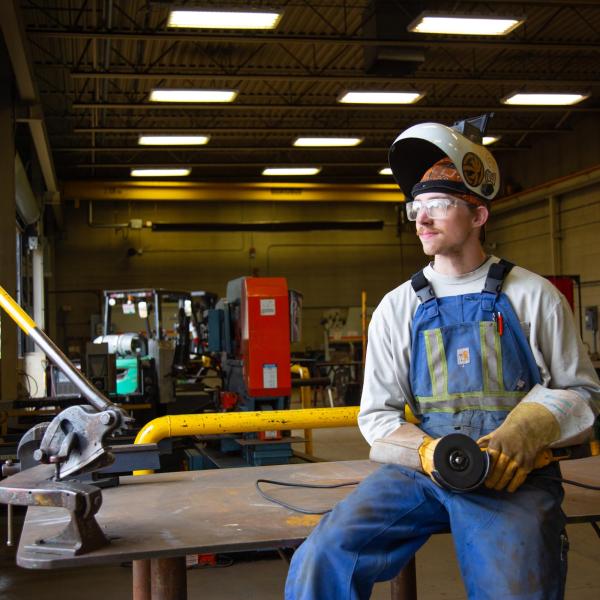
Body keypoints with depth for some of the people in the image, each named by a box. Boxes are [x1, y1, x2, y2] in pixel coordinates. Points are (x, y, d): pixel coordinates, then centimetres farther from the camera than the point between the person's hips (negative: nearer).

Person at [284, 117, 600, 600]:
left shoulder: (534, 297, 7)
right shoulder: (397, 307, 11)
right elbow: (377, 413, 11)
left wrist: (526, 434, -11)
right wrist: (427, 451, -10)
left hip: (512, 476, -2)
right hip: (418, 469, 2)